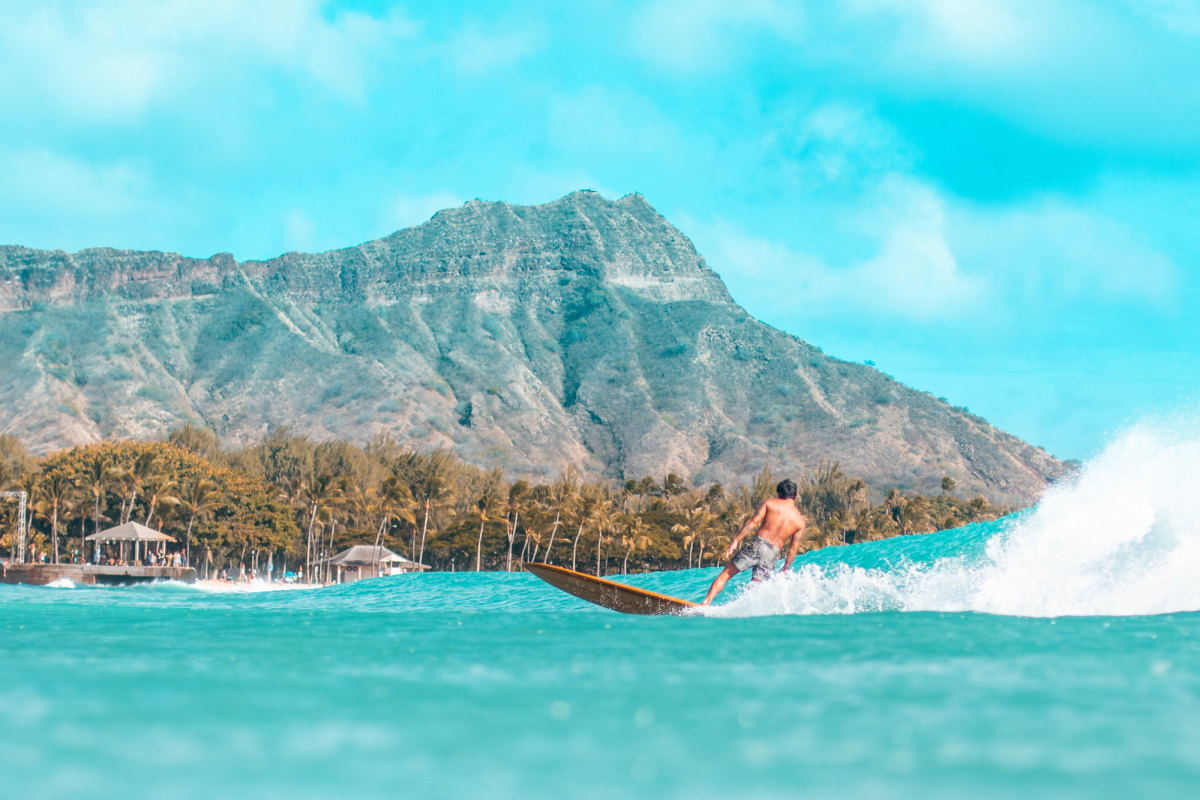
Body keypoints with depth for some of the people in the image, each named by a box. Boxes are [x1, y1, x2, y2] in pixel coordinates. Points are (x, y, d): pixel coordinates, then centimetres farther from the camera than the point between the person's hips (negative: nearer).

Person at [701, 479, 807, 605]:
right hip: (772, 554, 2)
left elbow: (753, 522, -6)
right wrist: (784, 571, 15)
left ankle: (705, 603, -6)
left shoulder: (770, 503, 3)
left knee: (725, 574, 6)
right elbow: (793, 549, 9)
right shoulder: (800, 521, 9)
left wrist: (736, 540, -6)